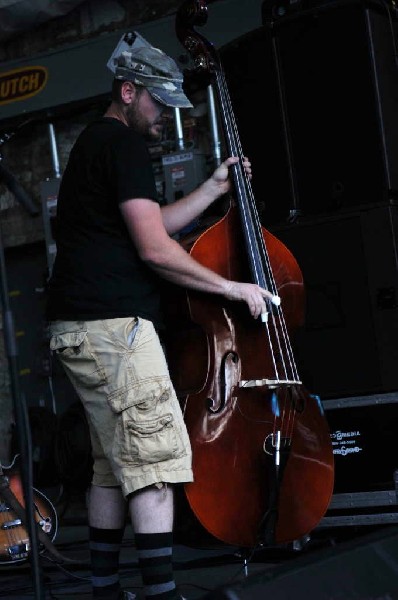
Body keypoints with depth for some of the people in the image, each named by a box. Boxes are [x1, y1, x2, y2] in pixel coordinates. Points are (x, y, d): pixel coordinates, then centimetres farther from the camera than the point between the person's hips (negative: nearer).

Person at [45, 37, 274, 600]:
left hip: (79, 325, 11)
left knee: (114, 465, 13)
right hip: (113, 323, -11)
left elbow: (149, 226, 26)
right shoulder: (124, 143, -9)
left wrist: (215, 187, 22)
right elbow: (154, 248, -16)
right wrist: (231, 287, -7)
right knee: (157, 458, -11)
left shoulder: (95, 143, 23)